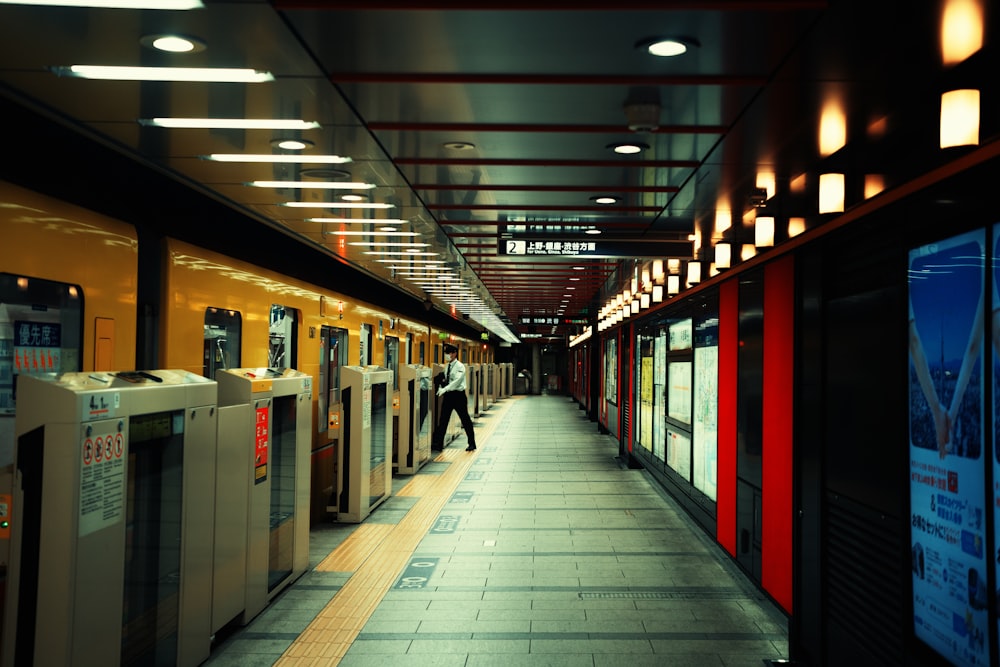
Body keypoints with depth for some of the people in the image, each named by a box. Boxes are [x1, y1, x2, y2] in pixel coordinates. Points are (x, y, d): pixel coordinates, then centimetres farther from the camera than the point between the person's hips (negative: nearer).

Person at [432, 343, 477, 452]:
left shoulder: (460, 366, -11)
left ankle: (472, 444, 13)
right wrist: (441, 387, 0)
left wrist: (445, 389, -31)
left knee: (465, 420, 2)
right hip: (448, 395, 7)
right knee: (443, 420, 4)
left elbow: (457, 381, -23)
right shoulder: (447, 367, 12)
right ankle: (438, 444, 7)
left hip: (458, 395, -7)